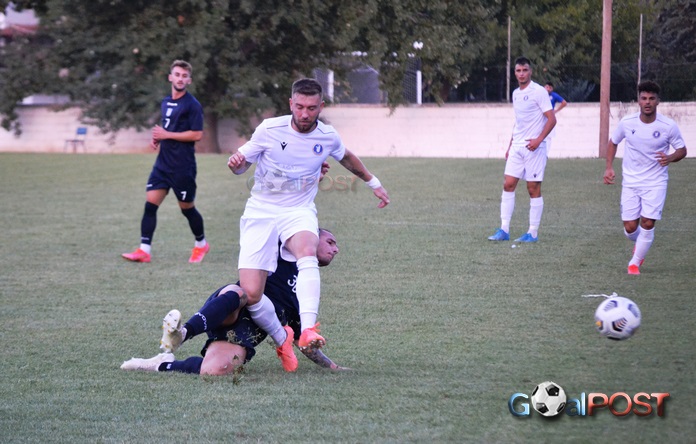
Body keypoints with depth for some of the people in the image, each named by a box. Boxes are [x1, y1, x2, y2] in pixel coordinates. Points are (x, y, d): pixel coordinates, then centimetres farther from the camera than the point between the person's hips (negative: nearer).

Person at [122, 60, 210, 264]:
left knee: (187, 207, 6)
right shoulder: (166, 102, 13)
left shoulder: (192, 105, -10)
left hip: (182, 167, -7)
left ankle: (201, 244, 28)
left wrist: (166, 135, -16)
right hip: (163, 163, 7)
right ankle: (144, 250, -6)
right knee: (150, 204, -4)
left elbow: (197, 134, -17)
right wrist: (158, 138, 5)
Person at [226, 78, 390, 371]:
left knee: (307, 253, -37)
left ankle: (308, 331, -47)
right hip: (260, 212, 0)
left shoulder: (328, 137, 0)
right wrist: (236, 162, -22)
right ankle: (282, 341, 10)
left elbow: (346, 158, 24)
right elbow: (242, 163, 3)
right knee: (251, 292, -16)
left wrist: (373, 183, 36)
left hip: (299, 212, 1)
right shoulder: (270, 129, -8)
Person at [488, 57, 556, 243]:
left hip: (533, 147, -7)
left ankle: (533, 233, 3)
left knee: (533, 189, -3)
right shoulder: (515, 94, 14)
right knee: (508, 185, 2)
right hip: (517, 147, 7)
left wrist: (538, 139, -23)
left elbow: (551, 119, -13)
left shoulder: (538, 91, -9)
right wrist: (510, 146, 20)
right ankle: (504, 230, 5)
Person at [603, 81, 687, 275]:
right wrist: (609, 168, 0)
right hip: (630, 182, 2)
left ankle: (635, 262, 7)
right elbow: (613, 142, 11)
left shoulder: (668, 126, -12)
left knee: (648, 223, -13)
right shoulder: (627, 122, -7)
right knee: (630, 228, -1)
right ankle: (639, 244, 36)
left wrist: (670, 158, -23)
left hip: (656, 182, -2)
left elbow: (682, 150, 0)